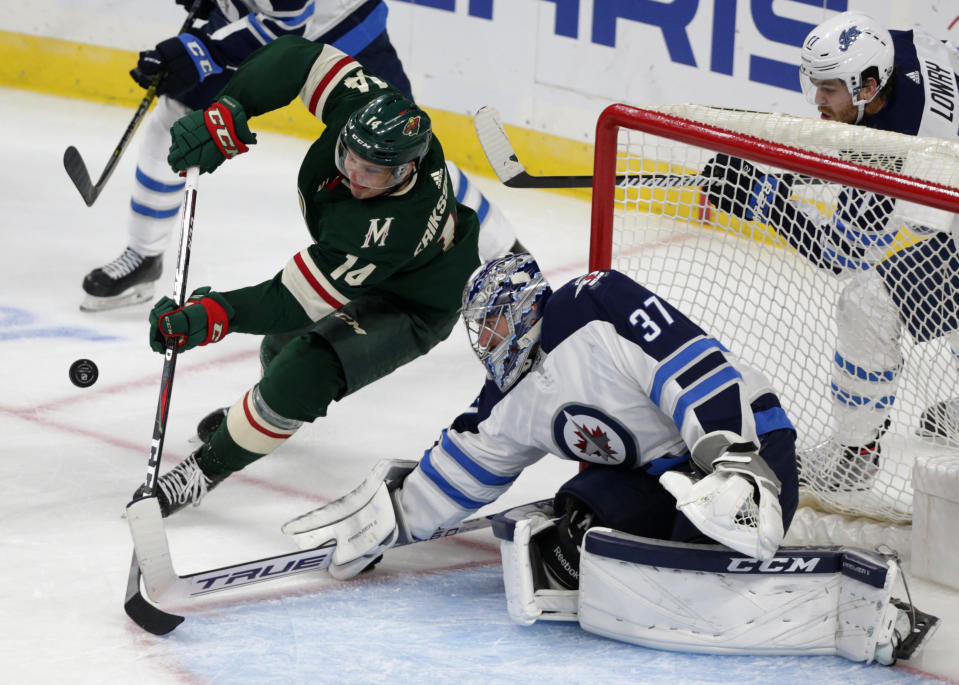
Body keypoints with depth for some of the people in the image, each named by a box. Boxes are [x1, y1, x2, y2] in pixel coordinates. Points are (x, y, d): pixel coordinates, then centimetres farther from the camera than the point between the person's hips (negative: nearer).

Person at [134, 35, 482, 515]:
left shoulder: (389, 228, -45)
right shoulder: (367, 107, -32)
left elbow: (296, 302, -44)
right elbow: (300, 57, -23)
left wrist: (210, 317, -55)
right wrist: (224, 118, -34)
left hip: (413, 307, -9)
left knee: (306, 371, -29)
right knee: (283, 342, 28)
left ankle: (208, 468, -10)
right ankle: (264, 415, 62)